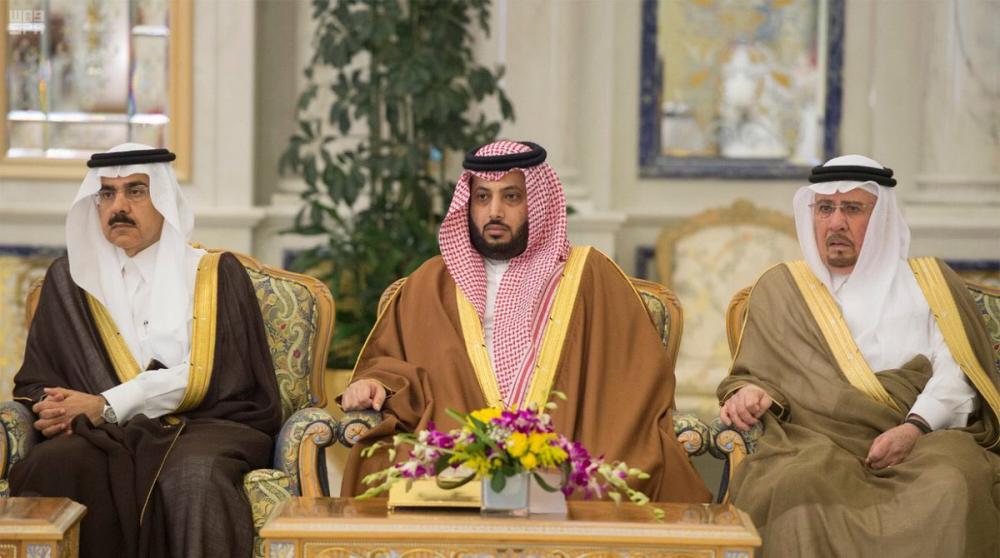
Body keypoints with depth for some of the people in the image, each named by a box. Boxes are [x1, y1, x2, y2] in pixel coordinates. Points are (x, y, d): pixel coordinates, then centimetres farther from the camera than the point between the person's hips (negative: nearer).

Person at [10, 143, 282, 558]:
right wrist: (60, 409, -12)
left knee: (191, 476, -37)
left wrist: (105, 406, -13)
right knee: (51, 468, -32)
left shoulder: (216, 274, 8)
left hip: (204, 426, -2)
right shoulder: (70, 279, 16)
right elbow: (34, 382, 14)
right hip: (104, 434, 2)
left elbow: (208, 377, -5)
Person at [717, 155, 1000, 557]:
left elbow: (956, 377, 5)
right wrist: (750, 392, -7)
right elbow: (755, 374, 18)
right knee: (800, 490, -37)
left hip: (926, 438, 1)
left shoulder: (929, 282, 17)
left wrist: (915, 427, -14)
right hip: (818, 442, 0)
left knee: (952, 487, -35)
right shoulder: (780, 287, 20)